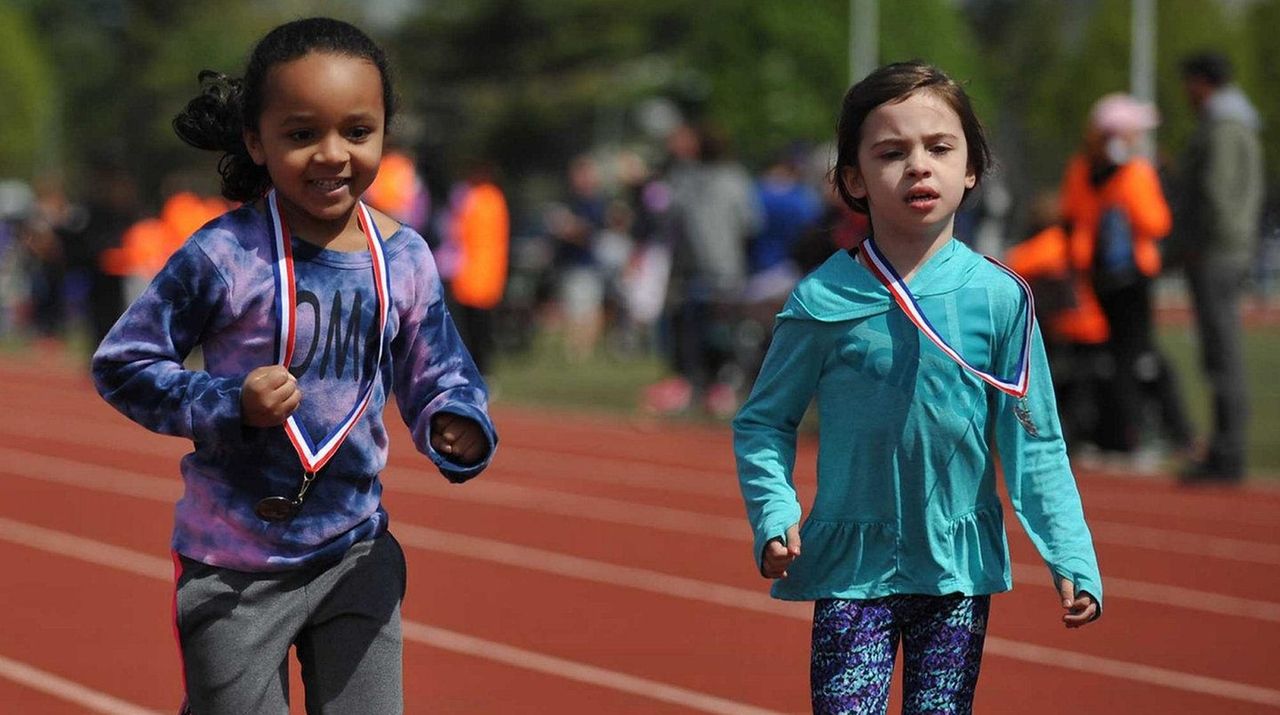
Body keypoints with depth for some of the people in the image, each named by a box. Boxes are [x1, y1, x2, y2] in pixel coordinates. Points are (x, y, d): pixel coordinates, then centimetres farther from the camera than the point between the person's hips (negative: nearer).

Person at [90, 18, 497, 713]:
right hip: (236, 569, -4)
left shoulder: (405, 259, -4)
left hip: (356, 555, 4)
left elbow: (437, 375, 7)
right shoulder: (224, 256, -17)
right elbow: (120, 363, -9)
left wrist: (459, 427, -16)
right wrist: (230, 404, -23)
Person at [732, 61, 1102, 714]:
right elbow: (762, 423, 3)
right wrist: (775, 516, -13)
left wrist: (1072, 558, -6)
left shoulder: (999, 299, -3)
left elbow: (1035, 444, 1)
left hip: (960, 565, 2)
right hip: (852, 566, -1)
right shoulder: (822, 301, -6)